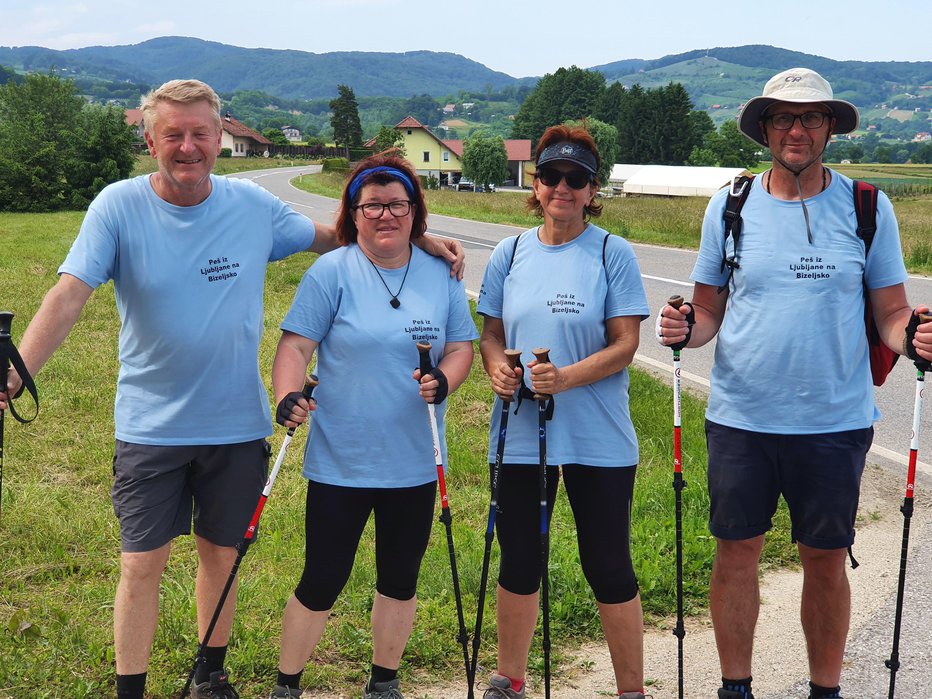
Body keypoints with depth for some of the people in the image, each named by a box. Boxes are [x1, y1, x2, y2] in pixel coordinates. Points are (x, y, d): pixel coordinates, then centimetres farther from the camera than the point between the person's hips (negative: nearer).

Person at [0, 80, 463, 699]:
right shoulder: (119, 207, -10)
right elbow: (68, 297, -20)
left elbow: (338, 238, 11)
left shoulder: (254, 205, -3)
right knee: (142, 565, 2)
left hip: (239, 426, 2)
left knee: (222, 556, 15)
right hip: (151, 429, -2)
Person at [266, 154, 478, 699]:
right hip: (340, 463, -3)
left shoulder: (441, 274, 4)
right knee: (322, 582, 3)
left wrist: (444, 379, -14)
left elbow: (462, 345, 7)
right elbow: (296, 346, -8)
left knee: (400, 582, 15)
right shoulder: (331, 272, -6)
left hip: (414, 464, 3)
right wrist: (288, 396, -26)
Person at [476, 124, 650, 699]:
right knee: (519, 562, 13)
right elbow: (491, 333, 12)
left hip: (599, 440, -3)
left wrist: (567, 377, -23)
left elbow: (625, 344, -8)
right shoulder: (510, 254, 7)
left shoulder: (614, 253, -4)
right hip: (520, 434, 3)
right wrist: (497, 367, -10)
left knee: (609, 567, 4)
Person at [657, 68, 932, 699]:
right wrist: (686, 328, -14)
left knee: (826, 561, 9)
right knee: (736, 552, 8)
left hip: (835, 421, -1)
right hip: (740, 417, 1)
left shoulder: (868, 208, 0)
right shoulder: (729, 207, 3)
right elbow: (709, 309, 7)